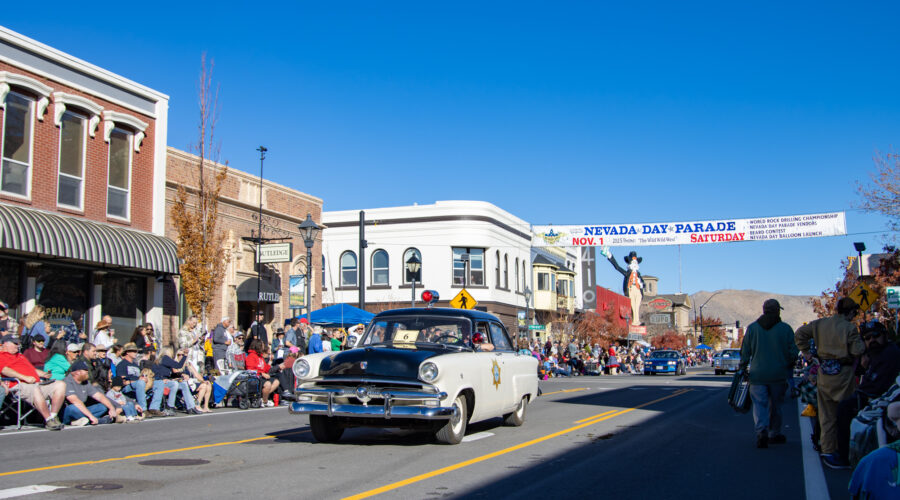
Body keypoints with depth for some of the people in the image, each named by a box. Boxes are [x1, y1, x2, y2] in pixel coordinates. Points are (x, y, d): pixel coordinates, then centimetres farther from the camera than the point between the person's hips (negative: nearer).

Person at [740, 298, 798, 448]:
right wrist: (788, 366, 14)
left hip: (758, 374, 0)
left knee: (760, 404, -1)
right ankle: (774, 434, 22)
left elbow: (745, 352, 3)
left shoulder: (752, 328, 2)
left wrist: (742, 369, 13)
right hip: (779, 375, 0)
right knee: (776, 405, 13)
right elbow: (793, 352, -3)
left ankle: (761, 431, -21)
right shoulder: (786, 328, -3)